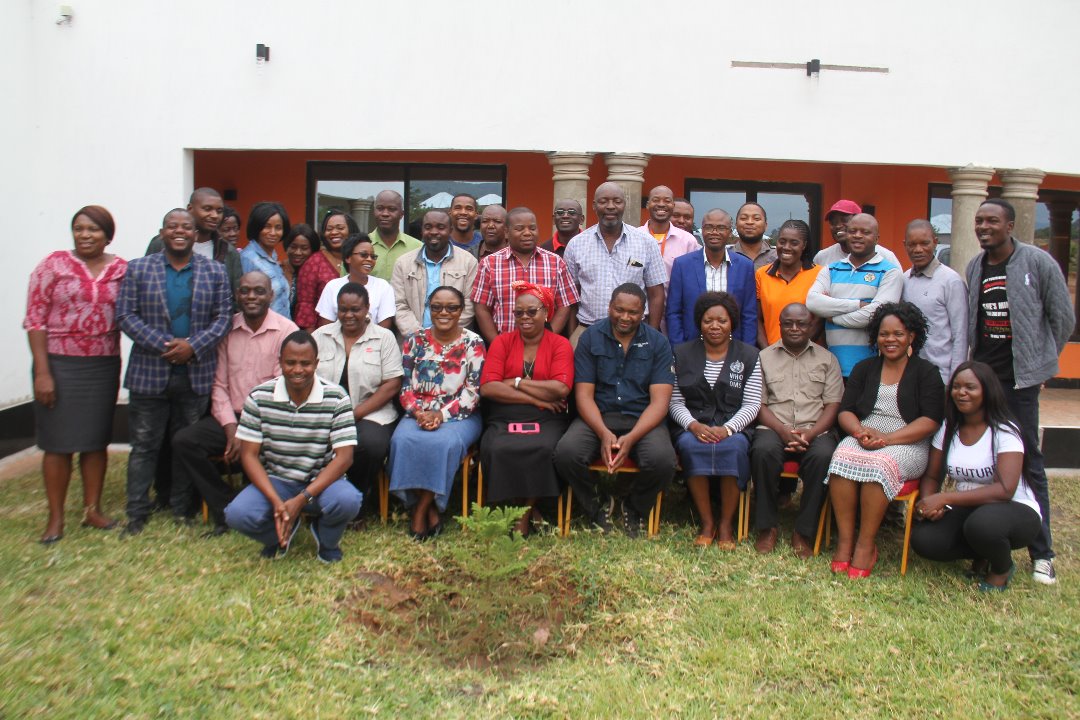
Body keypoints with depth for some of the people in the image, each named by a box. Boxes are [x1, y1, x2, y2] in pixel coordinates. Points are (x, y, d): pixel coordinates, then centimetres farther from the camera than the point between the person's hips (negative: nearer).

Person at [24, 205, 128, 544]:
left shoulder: (122, 269, 4)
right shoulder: (54, 264, -3)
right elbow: (35, 320, -5)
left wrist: (118, 370, 0)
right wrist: (42, 373, -10)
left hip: (104, 367, 2)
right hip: (59, 365, -2)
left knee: (96, 440, 10)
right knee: (58, 443, 4)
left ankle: (92, 509, 23)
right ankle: (55, 517, 15)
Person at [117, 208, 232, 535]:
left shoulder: (215, 271, 6)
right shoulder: (138, 269, 3)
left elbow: (223, 317, 1)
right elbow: (126, 315, -3)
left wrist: (193, 346, -13)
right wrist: (163, 345, -15)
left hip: (196, 372, 1)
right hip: (150, 371, -1)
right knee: (145, 444, 6)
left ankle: (183, 509, 23)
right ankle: (137, 513, 17)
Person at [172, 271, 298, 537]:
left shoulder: (286, 330, -6)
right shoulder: (226, 328, 7)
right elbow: (219, 384, 5)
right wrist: (232, 430, -8)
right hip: (231, 418, 5)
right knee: (184, 440, -17)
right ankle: (227, 512, -6)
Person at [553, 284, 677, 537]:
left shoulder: (658, 342, 2)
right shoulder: (590, 338, 4)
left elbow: (659, 401, -5)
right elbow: (584, 395, -2)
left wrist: (631, 438, -21)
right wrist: (604, 433, -20)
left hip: (642, 419, 0)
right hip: (597, 417, 1)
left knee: (663, 460, -31)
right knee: (566, 453, -29)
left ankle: (634, 508, 5)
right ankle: (599, 504, 4)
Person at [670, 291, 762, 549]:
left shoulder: (748, 355, 9)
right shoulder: (682, 354, 11)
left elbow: (751, 405, 2)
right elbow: (676, 402, 6)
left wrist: (727, 429, -16)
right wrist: (693, 425, -14)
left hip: (734, 428, 0)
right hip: (693, 427, 1)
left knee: (733, 448, -34)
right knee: (690, 446, -33)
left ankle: (726, 525, -17)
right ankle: (706, 523, -19)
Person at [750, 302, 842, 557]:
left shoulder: (827, 359, 15)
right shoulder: (764, 357, 13)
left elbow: (832, 405, 6)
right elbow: (759, 404, 6)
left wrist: (810, 434, -12)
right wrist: (783, 431, -12)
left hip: (815, 430, 1)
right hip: (774, 428, 0)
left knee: (823, 456, -33)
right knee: (763, 450, -34)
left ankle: (804, 531, -18)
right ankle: (767, 527, -18)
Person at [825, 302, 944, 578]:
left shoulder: (926, 372, 7)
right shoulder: (864, 369, 19)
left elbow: (930, 421, -5)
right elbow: (845, 411, 12)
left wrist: (886, 438, -17)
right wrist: (860, 431, -11)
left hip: (908, 445, -3)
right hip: (863, 439, 3)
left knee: (879, 463, -36)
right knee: (842, 457, -31)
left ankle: (866, 545, -25)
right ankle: (844, 540, -27)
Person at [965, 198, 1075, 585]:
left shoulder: (1037, 262, -5)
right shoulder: (974, 267, 9)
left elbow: (1063, 317, 1)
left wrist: (1042, 361, 6)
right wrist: (973, 359, 9)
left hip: (1019, 378, -4)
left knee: (1027, 461, -1)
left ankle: (1042, 553, 8)